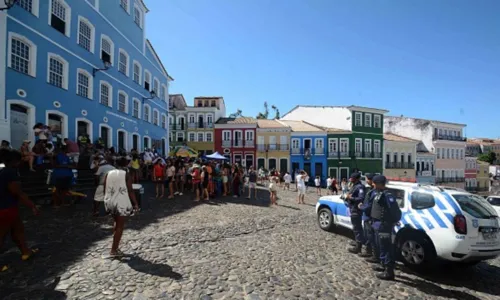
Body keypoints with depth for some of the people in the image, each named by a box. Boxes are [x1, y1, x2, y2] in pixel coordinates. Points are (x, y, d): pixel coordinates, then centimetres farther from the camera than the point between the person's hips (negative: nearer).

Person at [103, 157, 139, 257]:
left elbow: (105, 190, 8)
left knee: (116, 223, 22)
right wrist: (135, 203, -6)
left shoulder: (109, 174, 6)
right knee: (120, 226, 4)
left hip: (110, 202, 6)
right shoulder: (127, 175, -9)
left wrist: (108, 199, 20)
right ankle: (113, 250, 7)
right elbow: (130, 191, -12)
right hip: (122, 203, -6)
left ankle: (115, 246, 25)